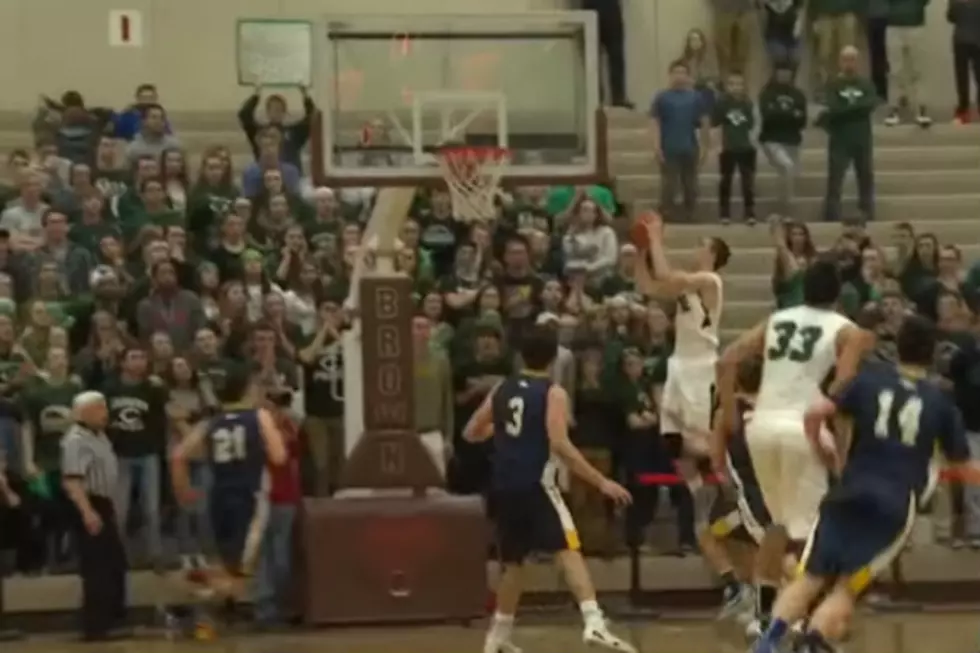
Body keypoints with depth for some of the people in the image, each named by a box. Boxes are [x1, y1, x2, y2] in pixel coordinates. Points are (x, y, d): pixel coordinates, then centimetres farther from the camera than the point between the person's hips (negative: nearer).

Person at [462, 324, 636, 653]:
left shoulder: (501, 389, 12)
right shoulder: (553, 393, -5)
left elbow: (470, 433, 20)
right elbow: (560, 445, -17)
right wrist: (601, 482, -16)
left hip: (503, 487, 6)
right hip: (535, 486, -6)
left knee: (513, 562, 21)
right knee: (569, 550, -14)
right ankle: (594, 624, -32)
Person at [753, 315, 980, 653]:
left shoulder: (870, 378, 8)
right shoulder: (941, 401, 9)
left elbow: (815, 413, -2)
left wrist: (821, 448, 17)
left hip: (849, 496, 1)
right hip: (897, 507, 0)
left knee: (810, 579, 7)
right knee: (845, 589, 4)